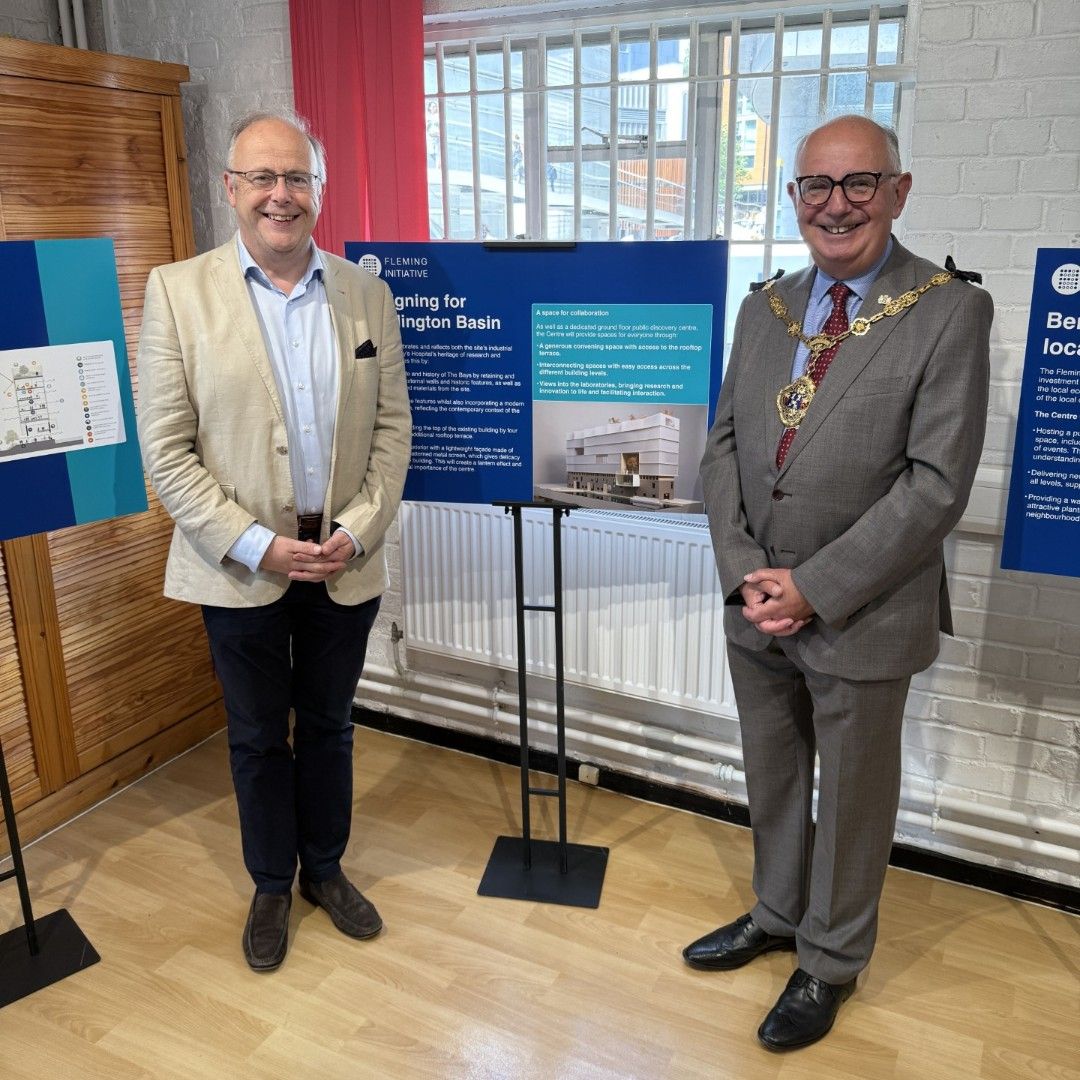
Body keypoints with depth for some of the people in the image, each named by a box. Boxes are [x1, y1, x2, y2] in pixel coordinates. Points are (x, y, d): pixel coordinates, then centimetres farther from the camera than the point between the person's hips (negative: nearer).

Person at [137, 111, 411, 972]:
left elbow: (392, 426, 2)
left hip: (345, 562, 2)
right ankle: (272, 886, 36)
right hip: (240, 567, -2)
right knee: (258, 736, 14)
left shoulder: (367, 293, 1)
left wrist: (357, 530, -9)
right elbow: (166, 451, -8)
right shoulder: (177, 291, -6)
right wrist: (255, 545, -15)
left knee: (329, 726, 17)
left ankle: (326, 869, 39)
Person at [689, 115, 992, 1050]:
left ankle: (831, 961, 37)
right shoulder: (764, 308, 6)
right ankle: (777, 915, 46)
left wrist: (815, 587, -18)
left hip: (863, 616, -4)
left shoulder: (950, 312, -11)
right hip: (757, 607, 5)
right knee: (770, 778, 21)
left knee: (852, 795, 14)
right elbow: (723, 446, 5)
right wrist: (745, 573, -8)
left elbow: (936, 483, -16)